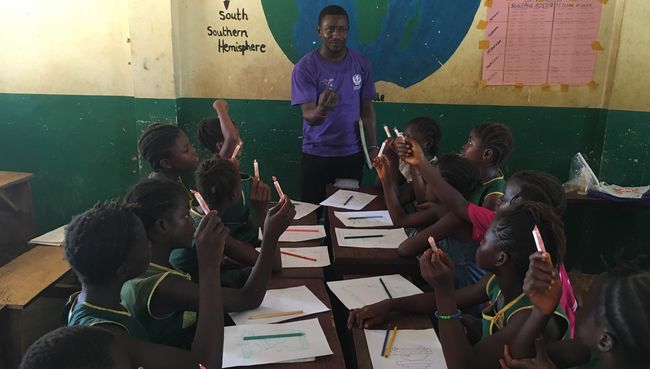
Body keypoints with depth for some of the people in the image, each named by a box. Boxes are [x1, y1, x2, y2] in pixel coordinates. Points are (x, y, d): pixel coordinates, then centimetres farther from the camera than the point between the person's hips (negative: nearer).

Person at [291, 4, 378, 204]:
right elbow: (308, 116, -18)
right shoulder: (304, 67, -12)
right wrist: (322, 110, -41)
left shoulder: (361, 64, -2)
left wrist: (373, 146, -2)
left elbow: (367, 109, 5)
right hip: (316, 154, -2)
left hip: (352, 153, 3)